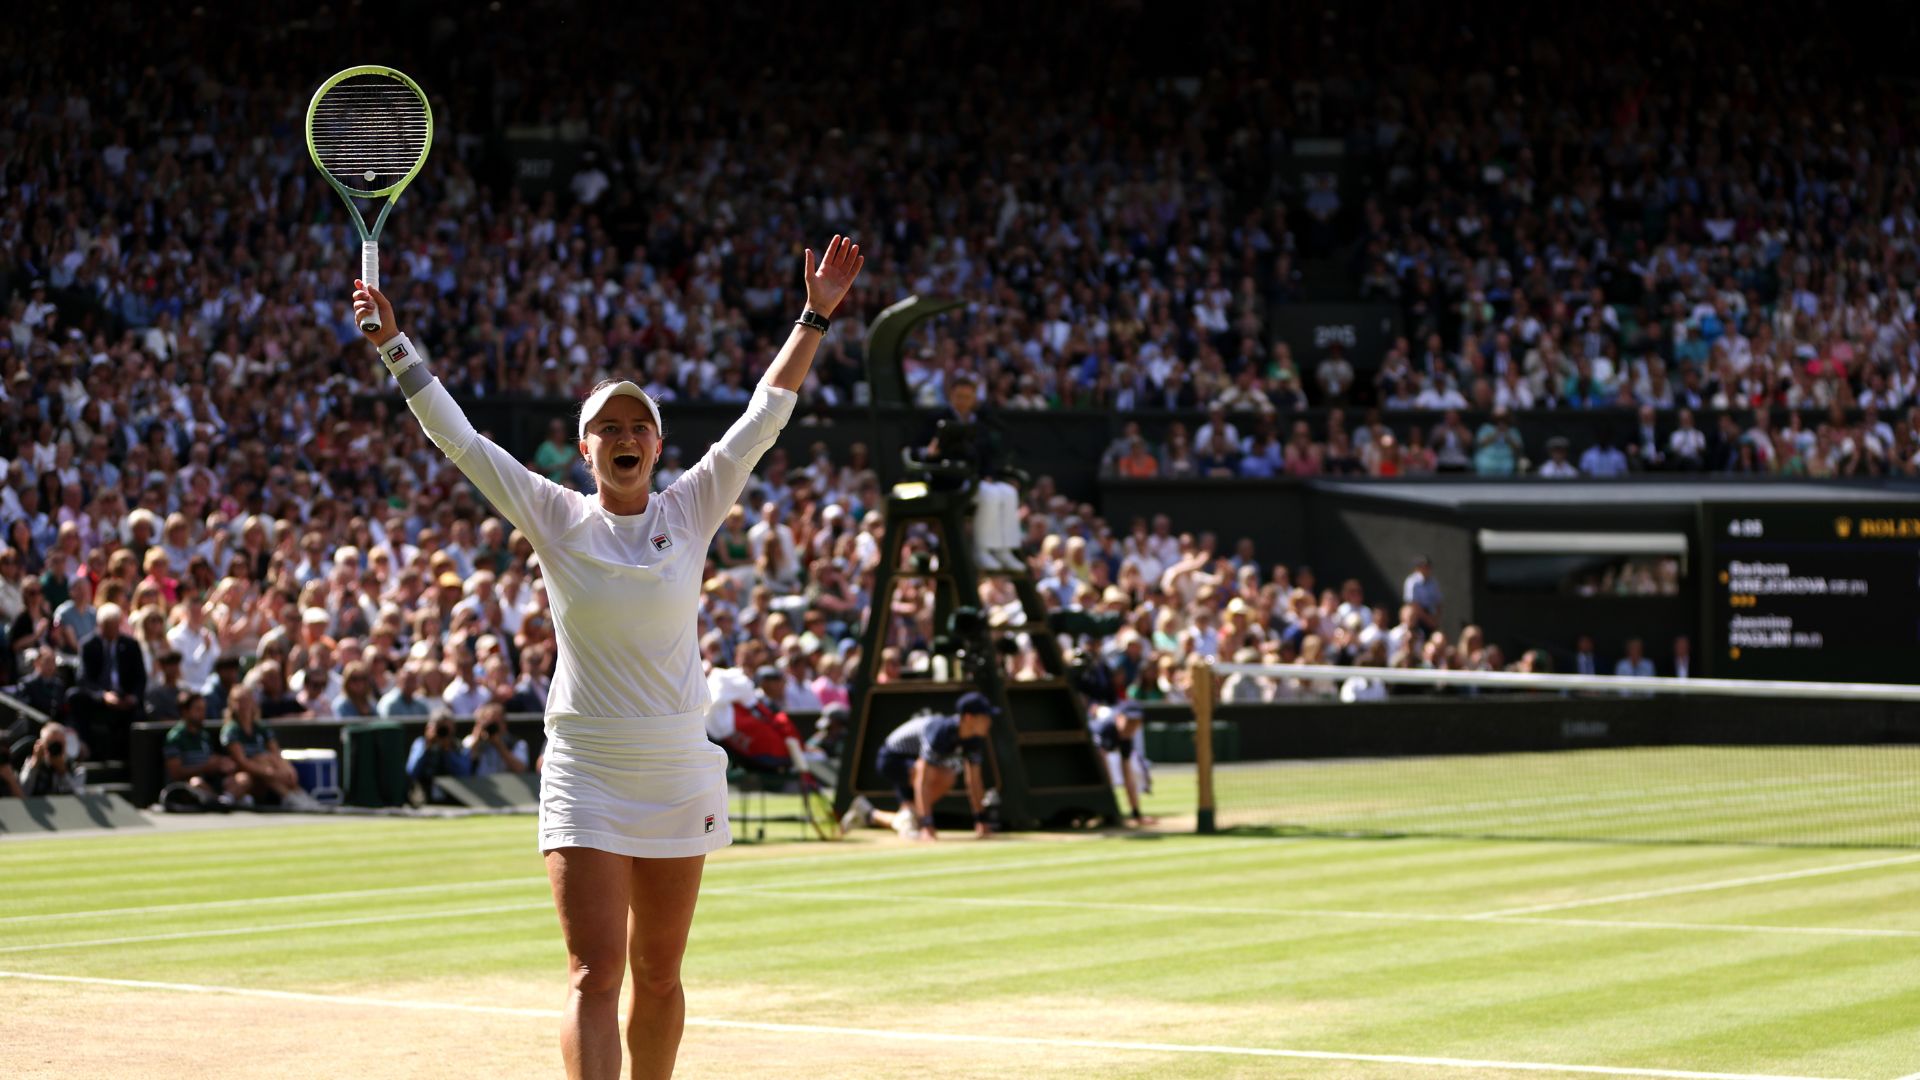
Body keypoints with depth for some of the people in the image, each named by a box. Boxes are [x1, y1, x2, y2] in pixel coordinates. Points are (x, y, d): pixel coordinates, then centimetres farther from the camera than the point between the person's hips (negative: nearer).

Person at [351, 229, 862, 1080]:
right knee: (595, 976, -13)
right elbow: (456, 436, -2)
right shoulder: (555, 518, -1)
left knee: (658, 977, 11)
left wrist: (816, 314, 4)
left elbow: (766, 413, 5)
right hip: (585, 779, -2)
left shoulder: (690, 511, 3)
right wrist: (395, 347, -7)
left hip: (681, 777, 3)